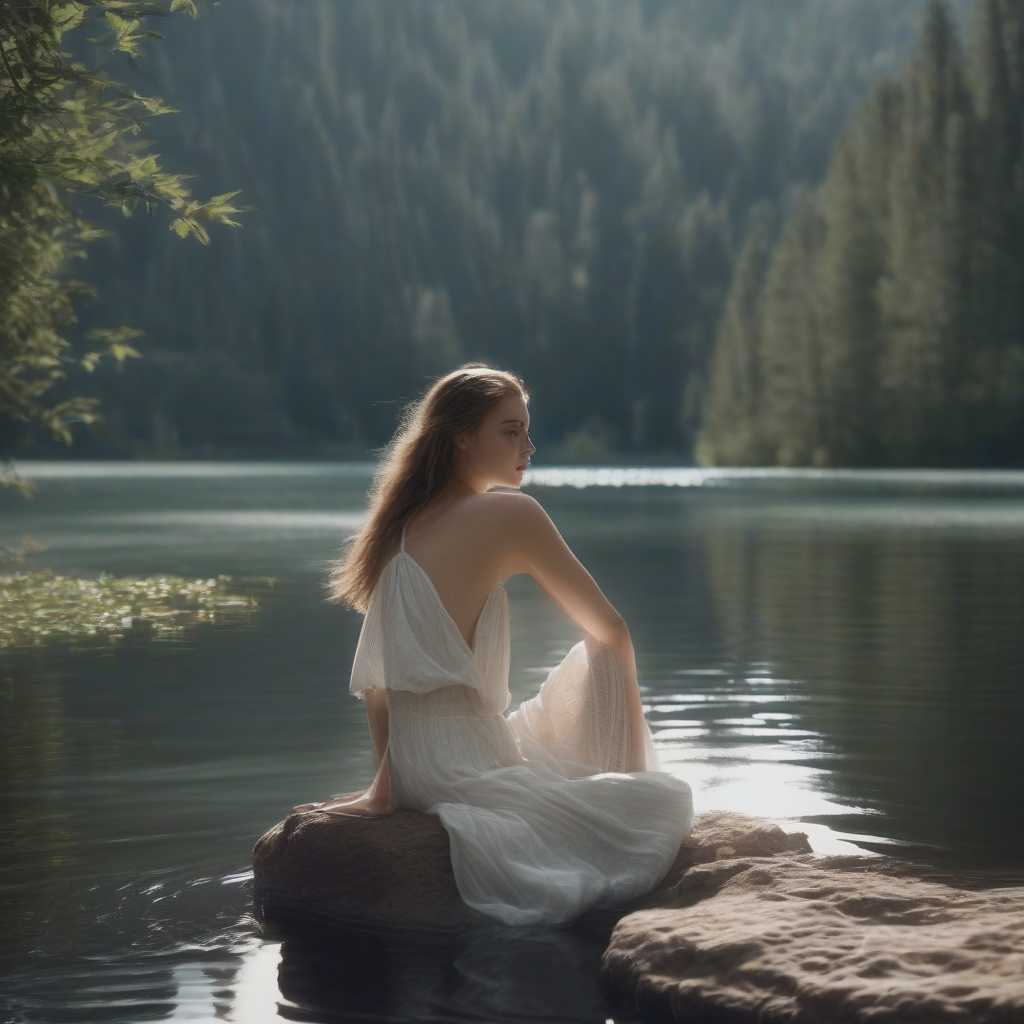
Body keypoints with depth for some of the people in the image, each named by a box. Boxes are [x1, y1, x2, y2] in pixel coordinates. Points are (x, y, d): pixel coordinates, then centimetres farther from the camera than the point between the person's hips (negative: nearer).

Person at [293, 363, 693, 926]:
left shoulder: (403, 526, 12)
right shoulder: (510, 512, -9)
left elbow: (377, 686, 12)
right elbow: (611, 631, -2)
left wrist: (386, 786, 15)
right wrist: (633, 739, 12)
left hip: (415, 771, 9)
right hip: (468, 770, -9)